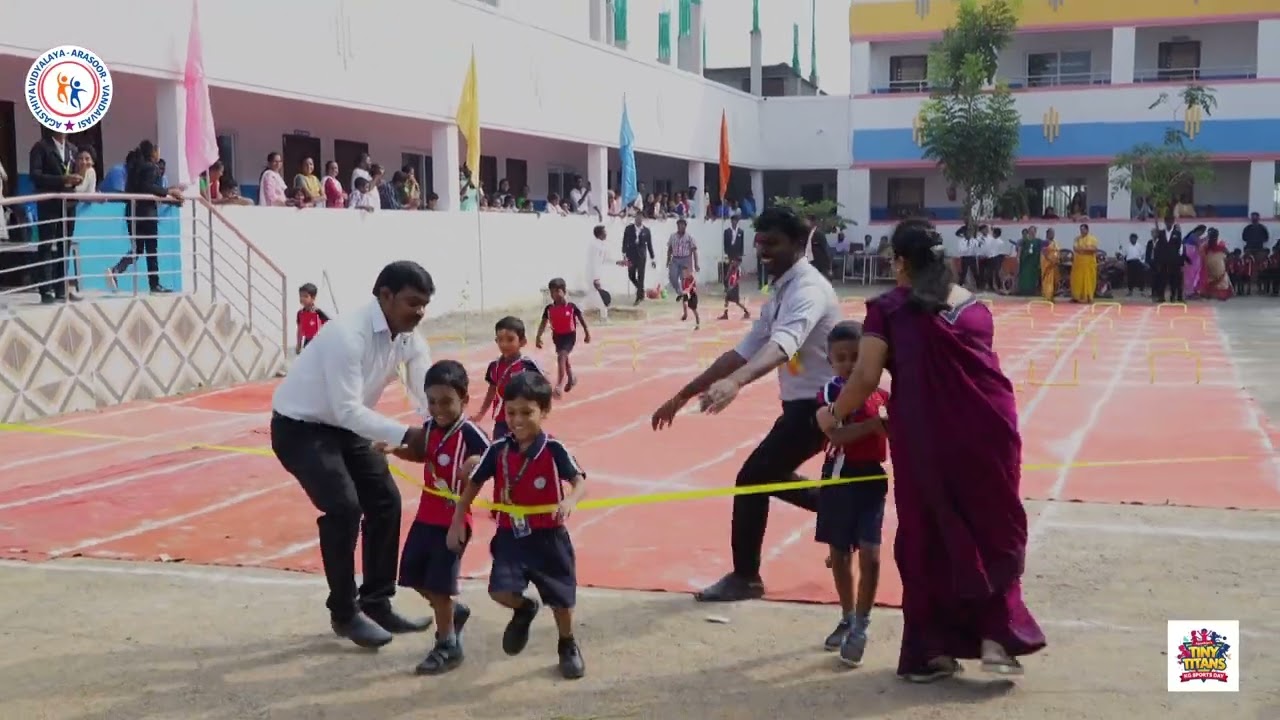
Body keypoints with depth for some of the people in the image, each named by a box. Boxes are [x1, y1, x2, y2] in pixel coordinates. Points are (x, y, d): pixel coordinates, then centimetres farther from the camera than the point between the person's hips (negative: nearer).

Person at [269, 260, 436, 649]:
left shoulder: (409, 338, -7)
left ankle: (377, 604, 18)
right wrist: (406, 435, -41)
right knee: (344, 507, -20)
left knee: (385, 501, 4)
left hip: (344, 425, 8)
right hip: (299, 427, -8)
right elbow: (348, 409, -34)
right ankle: (345, 613, -2)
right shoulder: (348, 336, -32)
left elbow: (430, 394, -11)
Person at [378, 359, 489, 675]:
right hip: (425, 516, 8)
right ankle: (454, 612, 40)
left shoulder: (470, 433, -19)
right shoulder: (430, 427, 3)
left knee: (439, 584, -2)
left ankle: (447, 646, 15)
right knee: (414, 576, 17)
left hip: (453, 520, -8)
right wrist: (395, 450, 8)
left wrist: (477, 462, -38)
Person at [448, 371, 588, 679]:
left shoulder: (553, 450, -15)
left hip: (548, 537, -2)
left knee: (561, 599, 11)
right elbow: (473, 485, 4)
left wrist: (569, 500, -45)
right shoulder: (498, 450, -6)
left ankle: (568, 647, 41)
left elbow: (580, 482, -23)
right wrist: (457, 522, 2)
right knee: (501, 591, -16)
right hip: (510, 536, 2)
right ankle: (524, 610, 22)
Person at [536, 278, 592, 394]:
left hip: (570, 335, -5)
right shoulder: (549, 309, -8)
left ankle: (559, 385, -23)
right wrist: (538, 337, -12)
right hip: (557, 336, 5)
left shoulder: (571, 307, -15)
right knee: (564, 358, 21)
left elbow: (581, 319, -3)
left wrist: (587, 333, 3)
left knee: (561, 357, -22)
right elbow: (543, 323, -3)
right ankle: (571, 378, 47)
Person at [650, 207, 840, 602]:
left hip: (817, 404, -10)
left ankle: (745, 577, 6)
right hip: (803, 403, 10)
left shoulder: (807, 289, -22)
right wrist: (682, 396, 6)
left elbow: (783, 345, -42)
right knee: (769, 476, 24)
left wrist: (735, 382, -60)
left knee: (752, 479, -9)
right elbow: (744, 351, 10)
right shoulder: (779, 293, 8)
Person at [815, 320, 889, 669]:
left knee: (869, 554, -8)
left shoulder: (881, 394, 0)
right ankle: (848, 618, 31)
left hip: (872, 478, 1)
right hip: (839, 479, -1)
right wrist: (875, 423, -34)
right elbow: (837, 435, -24)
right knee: (839, 553, 12)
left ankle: (861, 626, 2)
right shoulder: (831, 392, -8)